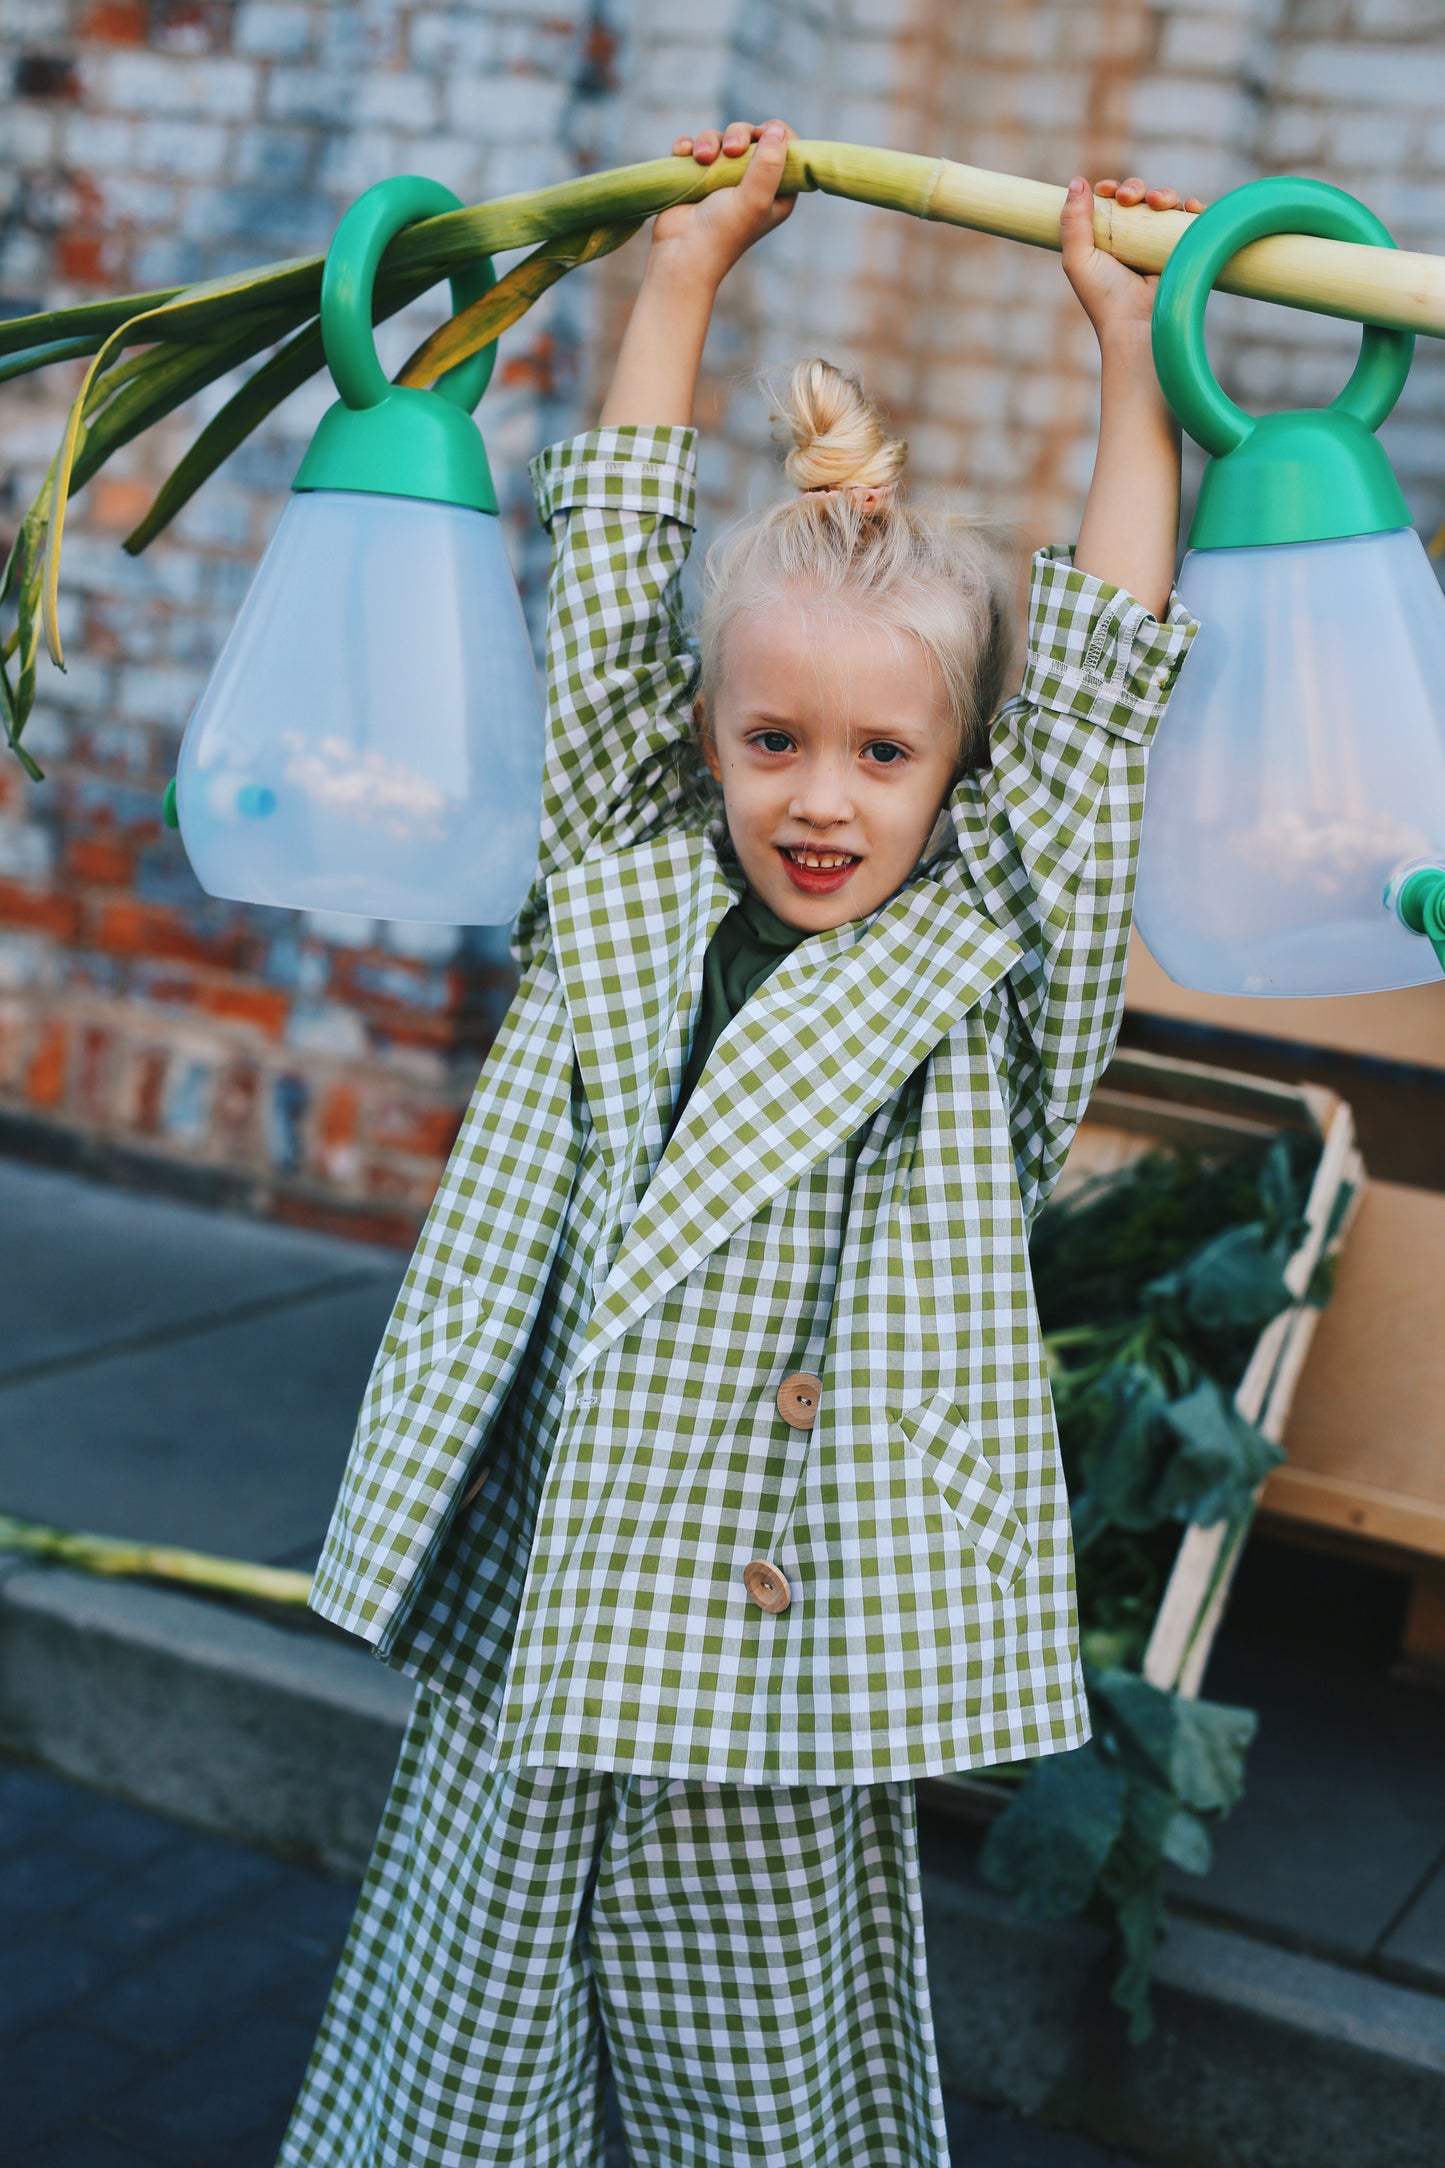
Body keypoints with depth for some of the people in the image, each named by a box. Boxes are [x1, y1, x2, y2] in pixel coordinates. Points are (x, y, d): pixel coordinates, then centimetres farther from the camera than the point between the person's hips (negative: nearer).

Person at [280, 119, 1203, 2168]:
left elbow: (1103, 681, -2)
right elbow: (608, 585, 6)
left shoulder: (989, 964, 1)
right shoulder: (624, 896, 3)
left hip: (794, 1706, -1)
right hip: (524, 1656, 2)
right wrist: (687, 265, 10)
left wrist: (1128, 341, 1)